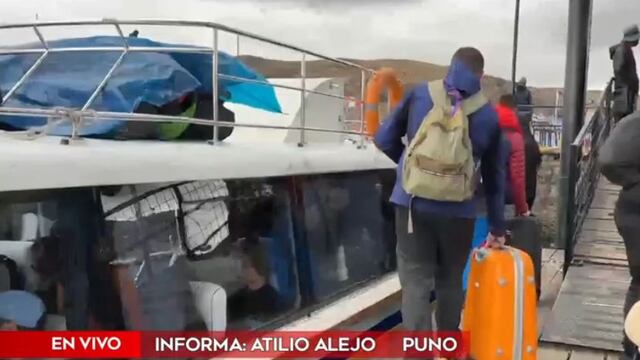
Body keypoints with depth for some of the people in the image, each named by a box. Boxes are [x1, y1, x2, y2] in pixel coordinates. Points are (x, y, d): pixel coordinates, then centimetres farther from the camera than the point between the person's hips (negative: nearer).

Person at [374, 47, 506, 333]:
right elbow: (494, 175, 13)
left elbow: (384, 139, 5)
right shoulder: (488, 114, 8)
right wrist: (497, 227, 22)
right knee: (450, 281, 19)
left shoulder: (419, 93, 4)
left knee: (416, 283, 3)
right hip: (458, 210, 2)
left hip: (413, 203, -1)